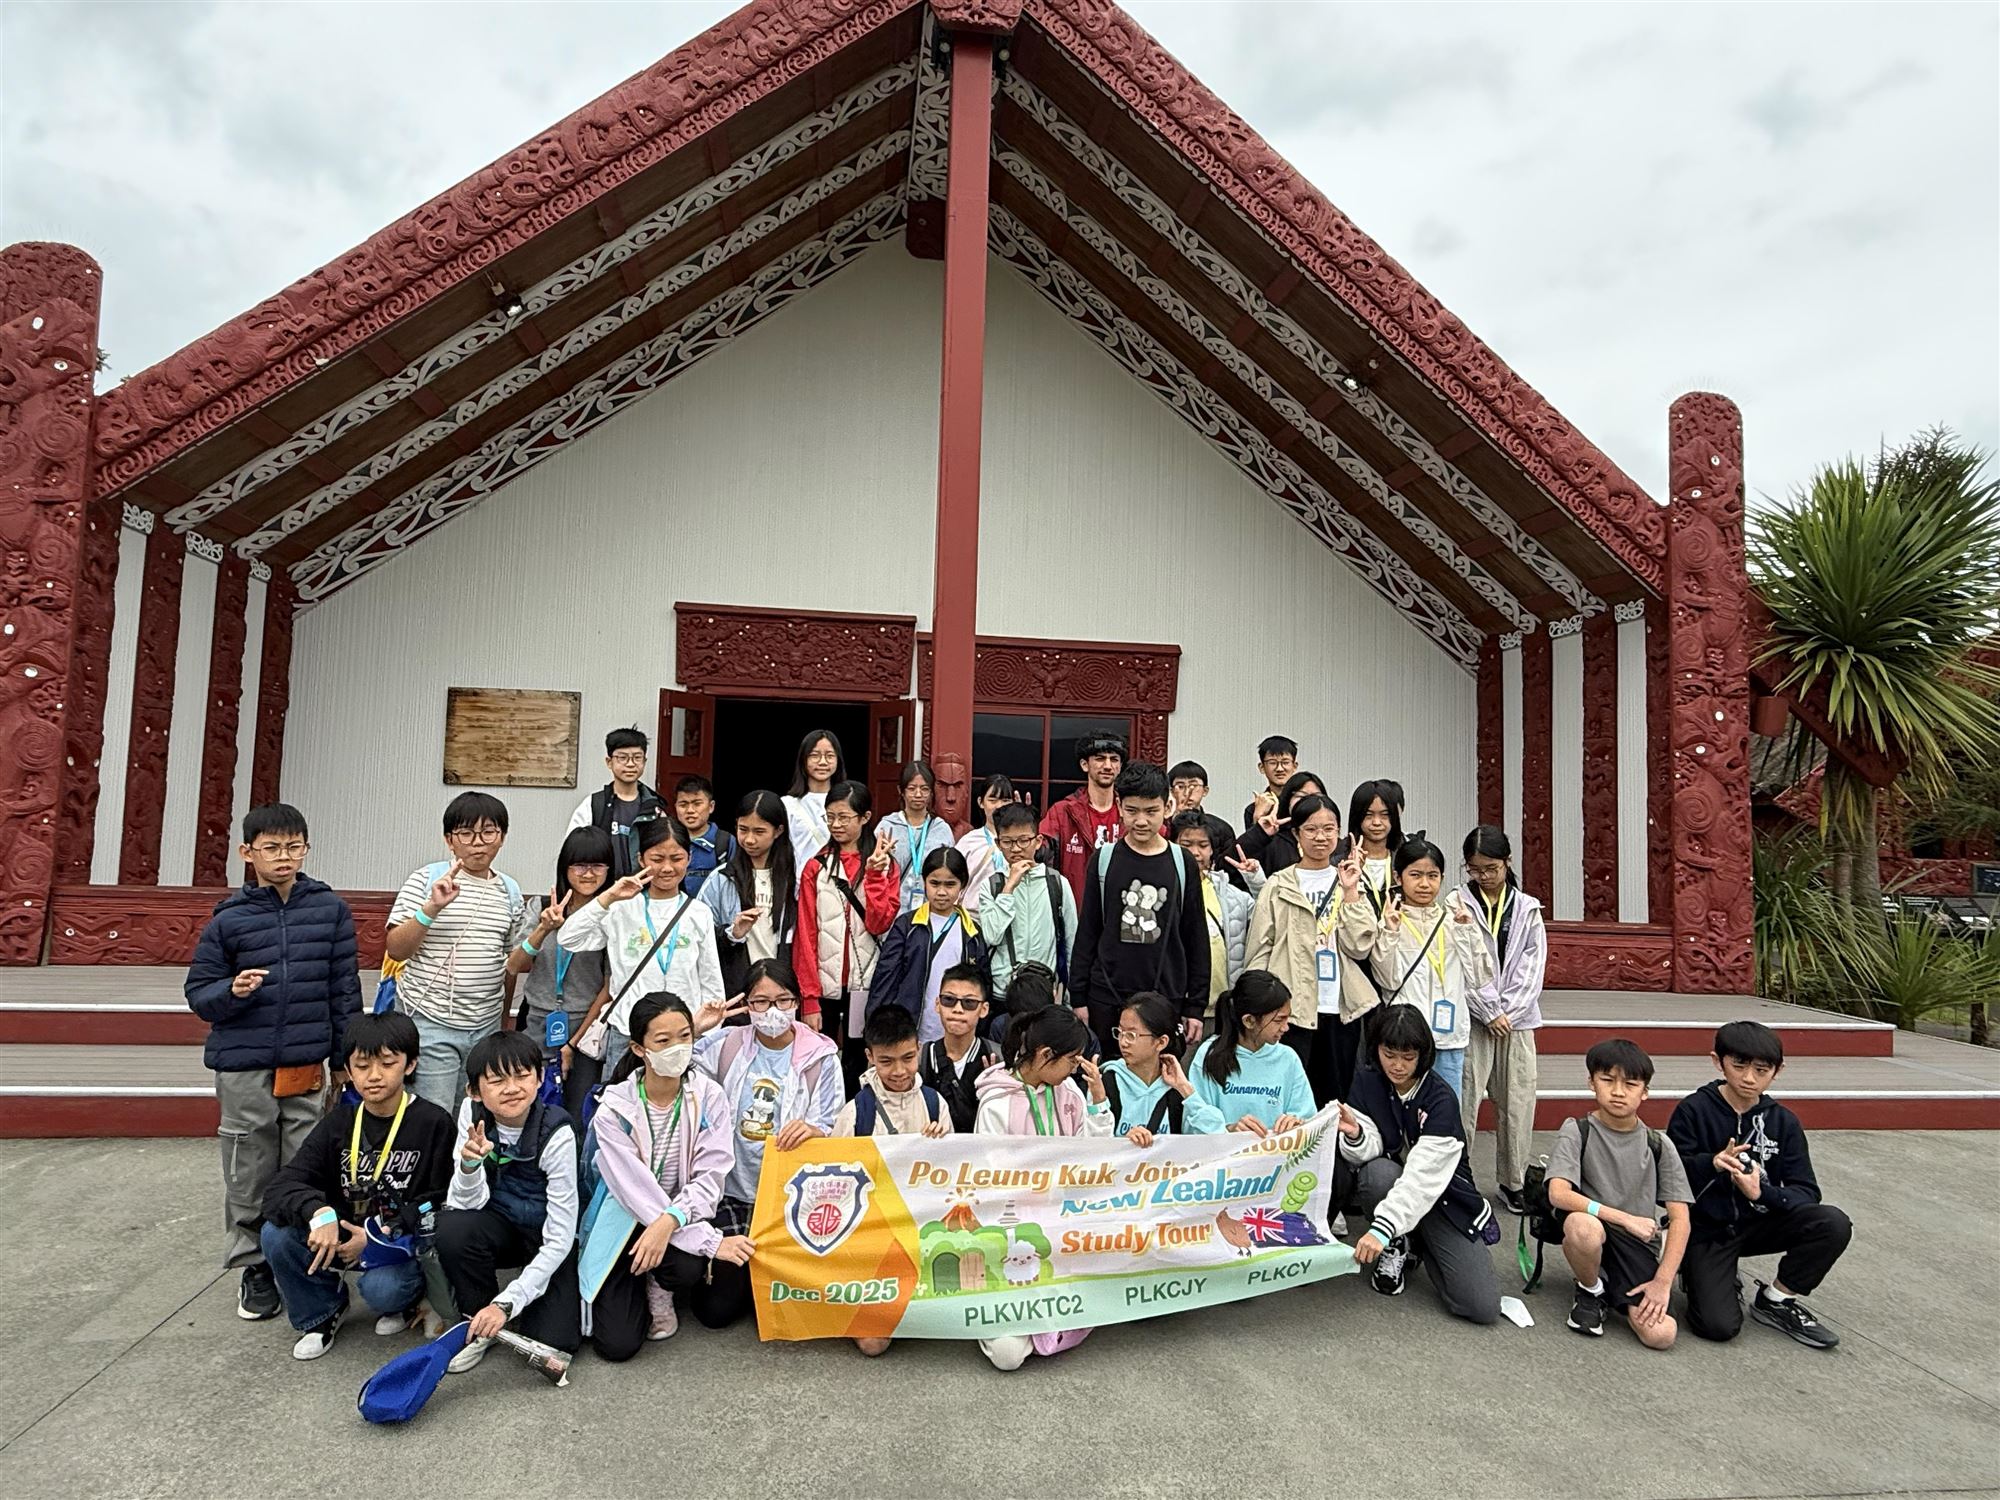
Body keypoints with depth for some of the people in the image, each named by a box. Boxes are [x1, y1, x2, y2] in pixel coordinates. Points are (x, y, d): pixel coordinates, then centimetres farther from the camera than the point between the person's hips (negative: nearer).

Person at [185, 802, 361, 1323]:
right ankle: (253, 1266, 26)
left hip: (307, 1066, 0)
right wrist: (232, 991, -19)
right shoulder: (229, 918, -2)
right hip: (243, 1069, 0)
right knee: (249, 1172, 10)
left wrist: (344, 1060, 5)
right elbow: (198, 991, 3)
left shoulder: (330, 909, 0)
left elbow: (345, 988, 4)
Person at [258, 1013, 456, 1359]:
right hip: (342, 1235, 4)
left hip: (402, 1241, -4)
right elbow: (283, 1184, -10)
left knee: (381, 1289, -33)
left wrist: (379, 1235, -20)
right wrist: (318, 1213, -31)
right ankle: (323, 1309, 6)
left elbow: (439, 1202, -11)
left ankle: (410, 1295, 7)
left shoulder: (433, 1123, -11)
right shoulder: (339, 1121, 0)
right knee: (275, 1234, -20)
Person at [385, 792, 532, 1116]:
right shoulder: (427, 879, -3)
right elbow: (395, 950, -9)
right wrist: (432, 908, -22)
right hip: (430, 1023, -4)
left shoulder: (509, 891, 9)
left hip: (486, 1028, 4)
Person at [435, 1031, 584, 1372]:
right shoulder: (473, 1113, -16)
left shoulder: (557, 1134, -26)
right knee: (452, 1226, -30)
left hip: (547, 1240, -3)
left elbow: (559, 1238, -23)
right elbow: (469, 1203, -16)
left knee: (552, 1342, -22)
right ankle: (478, 1322, -5)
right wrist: (469, 1164, -36)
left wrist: (506, 1303, -28)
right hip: (500, 1225, 3)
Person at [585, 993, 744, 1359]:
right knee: (618, 1344, -17)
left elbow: (710, 1176, -15)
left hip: (685, 1216, 2)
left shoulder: (708, 1098, -11)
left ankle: (661, 1284, 13)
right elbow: (635, 1191, -23)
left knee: (720, 1311, -19)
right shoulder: (614, 1110, -18)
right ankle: (647, 1287, 16)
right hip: (626, 1220, -2)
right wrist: (711, 1242, -29)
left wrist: (670, 1220, -35)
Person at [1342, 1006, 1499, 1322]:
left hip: (1444, 1196, -1)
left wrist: (1383, 1226, -42)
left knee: (1483, 1307, -16)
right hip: (1391, 1185, 2)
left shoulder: (1441, 1098, -20)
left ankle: (1420, 1245, 13)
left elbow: (1424, 1175, -31)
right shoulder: (1367, 1083, -6)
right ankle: (1396, 1247, -4)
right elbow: (1368, 1152, -12)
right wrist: (1354, 1135, -36)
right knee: (1380, 1172, -35)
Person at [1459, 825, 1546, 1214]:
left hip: (1517, 1018, 3)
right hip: (1474, 1017, -3)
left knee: (1517, 1102, 8)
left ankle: (1513, 1182, 21)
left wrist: (1508, 1010, -7)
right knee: (1464, 1101, -3)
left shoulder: (1527, 908, 7)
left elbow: (1533, 966, 3)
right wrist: (1489, 1012, -11)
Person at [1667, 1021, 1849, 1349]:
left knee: (1833, 1224, -24)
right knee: (1719, 1326, -21)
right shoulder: (1693, 1110, -10)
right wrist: (1711, 1164, -32)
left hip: (1758, 1223, 4)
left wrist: (1763, 1192, -25)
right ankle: (1697, 1275, 15)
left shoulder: (1784, 1122, 0)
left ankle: (1775, 1300, -2)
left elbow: (1806, 1192, -5)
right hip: (1706, 1230, -4)